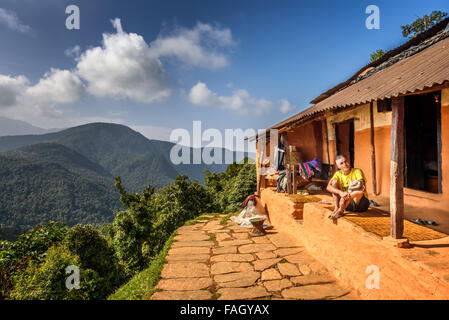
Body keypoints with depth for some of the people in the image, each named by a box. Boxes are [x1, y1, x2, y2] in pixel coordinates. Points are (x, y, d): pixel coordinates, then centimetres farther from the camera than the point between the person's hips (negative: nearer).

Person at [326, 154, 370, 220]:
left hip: (361, 203, -3)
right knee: (334, 181, -11)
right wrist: (340, 192, -34)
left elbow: (363, 186, -28)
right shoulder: (338, 174, -1)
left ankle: (340, 211, -27)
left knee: (359, 190, -34)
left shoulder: (357, 171, -11)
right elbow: (328, 187, -16)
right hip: (346, 202, 3)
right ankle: (336, 208, -19)